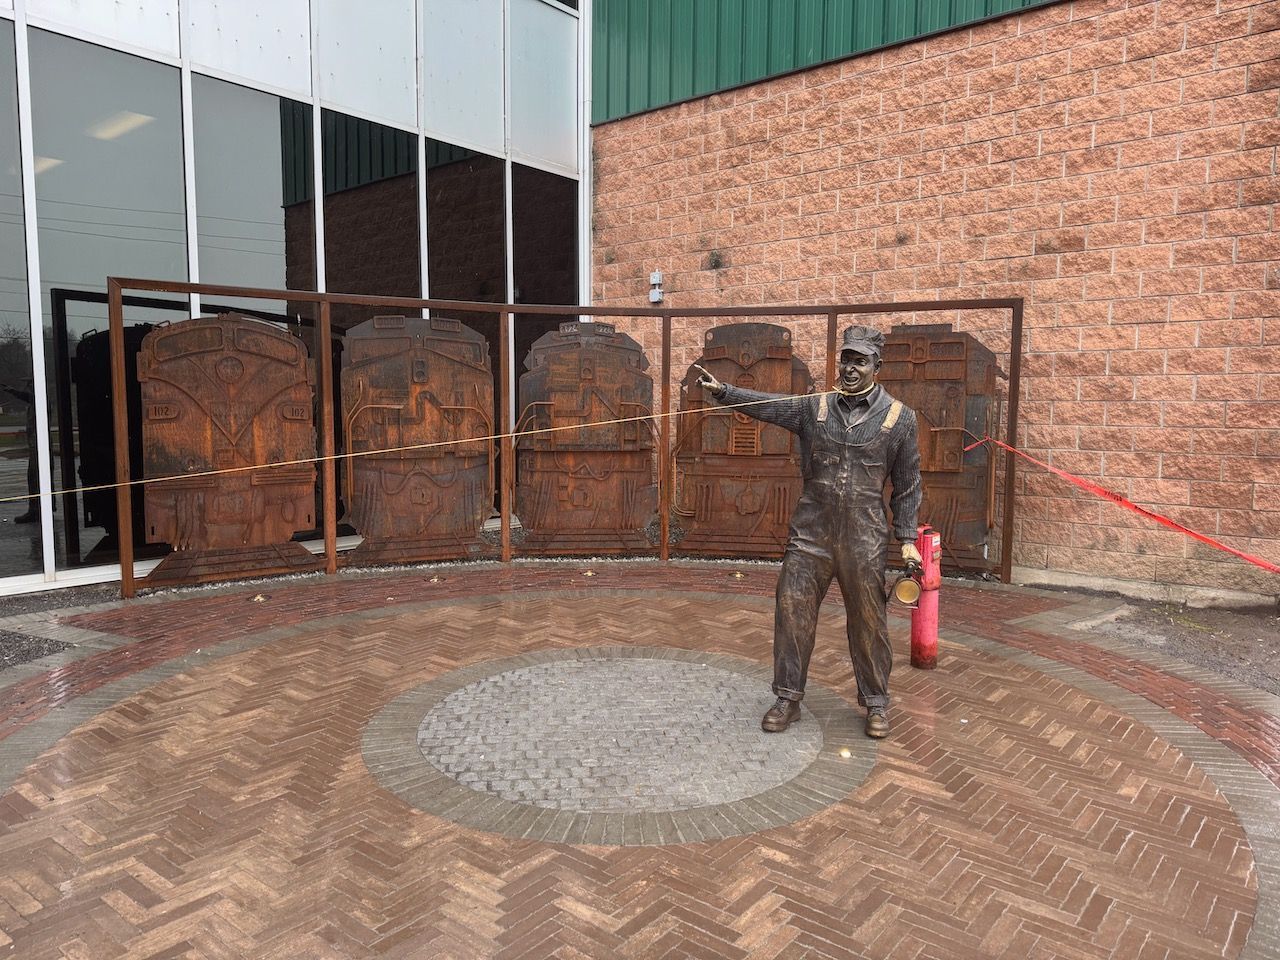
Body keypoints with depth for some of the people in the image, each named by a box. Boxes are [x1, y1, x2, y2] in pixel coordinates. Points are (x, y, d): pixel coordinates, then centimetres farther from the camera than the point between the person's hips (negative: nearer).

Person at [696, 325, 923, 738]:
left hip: (864, 539, -1)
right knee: (792, 610, 2)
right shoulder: (813, 407, 5)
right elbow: (765, 404, -8)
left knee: (867, 622, 6)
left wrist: (907, 539, 2)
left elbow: (907, 486, 5)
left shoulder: (899, 417, 2)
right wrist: (722, 391, -24)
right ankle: (788, 698, 18)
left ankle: (876, 702, 26)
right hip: (810, 533, 2)